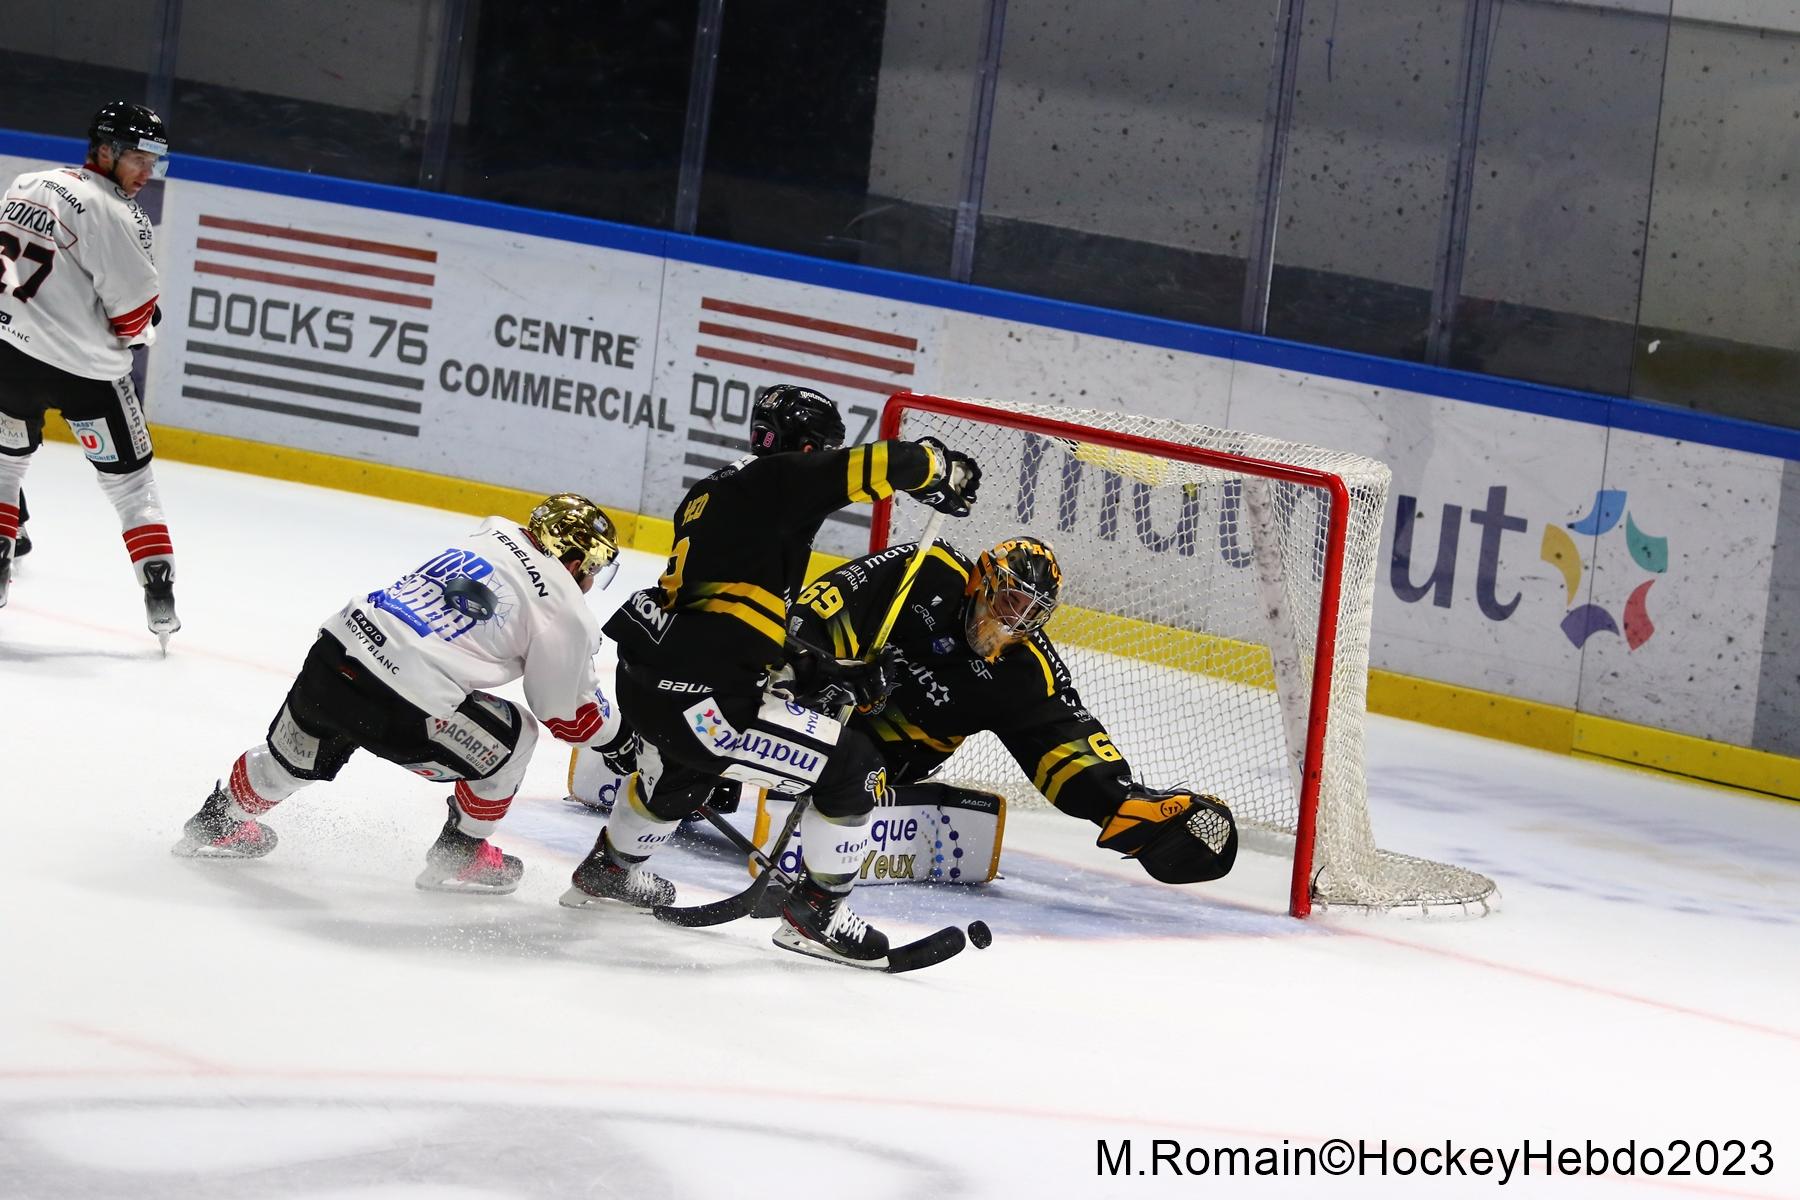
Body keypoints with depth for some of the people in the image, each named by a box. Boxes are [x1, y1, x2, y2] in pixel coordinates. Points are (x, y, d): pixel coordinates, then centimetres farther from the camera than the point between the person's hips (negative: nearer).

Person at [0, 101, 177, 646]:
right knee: (130, 480, 6)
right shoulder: (114, 214, -14)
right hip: (84, 366, -5)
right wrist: (141, 330, 7)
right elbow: (134, 312, -15)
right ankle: (159, 596, 2)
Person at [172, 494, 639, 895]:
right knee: (511, 740, 16)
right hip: (398, 709, -7)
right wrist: (619, 734, 25)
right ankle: (459, 855, 26)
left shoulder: (487, 536, 16)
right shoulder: (563, 609, -1)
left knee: (294, 758, 33)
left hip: (331, 658, 7)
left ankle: (218, 823, 54)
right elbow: (568, 714, 7)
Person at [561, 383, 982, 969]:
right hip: (702, 697, -10)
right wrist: (944, 468, 4)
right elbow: (878, 464, -18)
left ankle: (608, 870, 61)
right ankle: (815, 913, 9)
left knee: (682, 769, 42)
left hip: (642, 679, 10)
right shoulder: (780, 478, -7)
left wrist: (830, 667, 24)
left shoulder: (714, 491, 20)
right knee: (855, 768, -1)